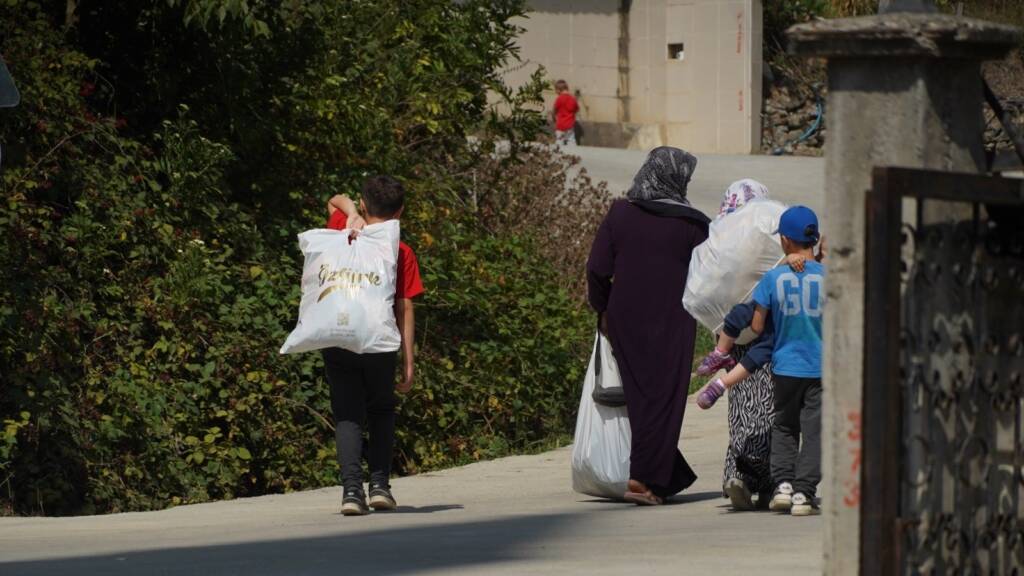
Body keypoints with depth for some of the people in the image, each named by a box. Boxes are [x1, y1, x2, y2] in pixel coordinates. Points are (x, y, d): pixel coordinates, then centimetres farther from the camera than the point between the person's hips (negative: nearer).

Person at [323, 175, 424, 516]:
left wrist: (352, 216, 1)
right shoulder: (400, 253, -2)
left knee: (347, 415, 3)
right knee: (381, 412, 19)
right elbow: (404, 309, -3)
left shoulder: (342, 233, 3)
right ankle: (380, 484, 10)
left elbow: (336, 201, 24)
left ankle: (351, 489, -10)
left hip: (336, 343, 1)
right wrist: (408, 362, -1)